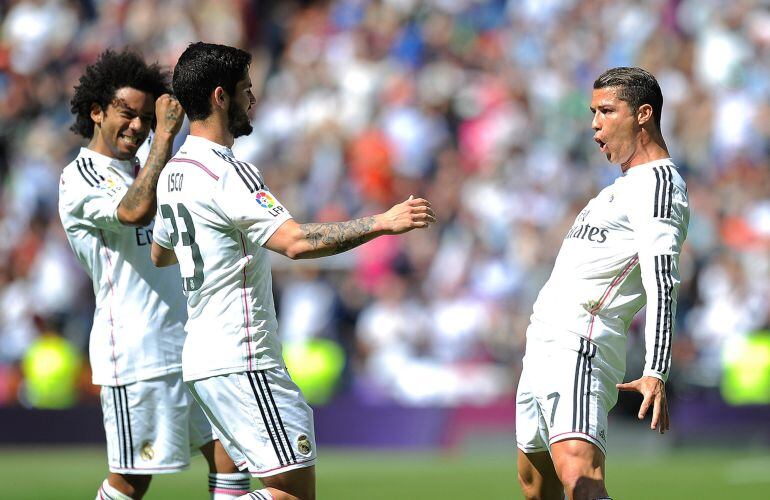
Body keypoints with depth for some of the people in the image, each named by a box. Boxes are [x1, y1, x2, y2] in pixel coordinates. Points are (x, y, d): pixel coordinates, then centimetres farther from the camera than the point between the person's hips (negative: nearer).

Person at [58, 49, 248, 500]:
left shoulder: (140, 172, 19)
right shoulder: (80, 179, -7)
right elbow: (135, 211, -27)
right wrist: (165, 136, -24)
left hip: (189, 341, 8)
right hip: (135, 352, -8)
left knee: (231, 448, -1)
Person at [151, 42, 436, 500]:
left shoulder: (176, 171, 14)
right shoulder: (226, 173, -16)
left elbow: (160, 253, 30)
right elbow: (296, 241, -27)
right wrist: (382, 223, -24)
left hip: (202, 355, 10)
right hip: (240, 361, -10)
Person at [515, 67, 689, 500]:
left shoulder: (660, 182, -10)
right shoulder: (627, 184, 23)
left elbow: (662, 283, -22)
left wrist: (656, 373, -33)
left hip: (579, 349, -11)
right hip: (545, 347, 11)